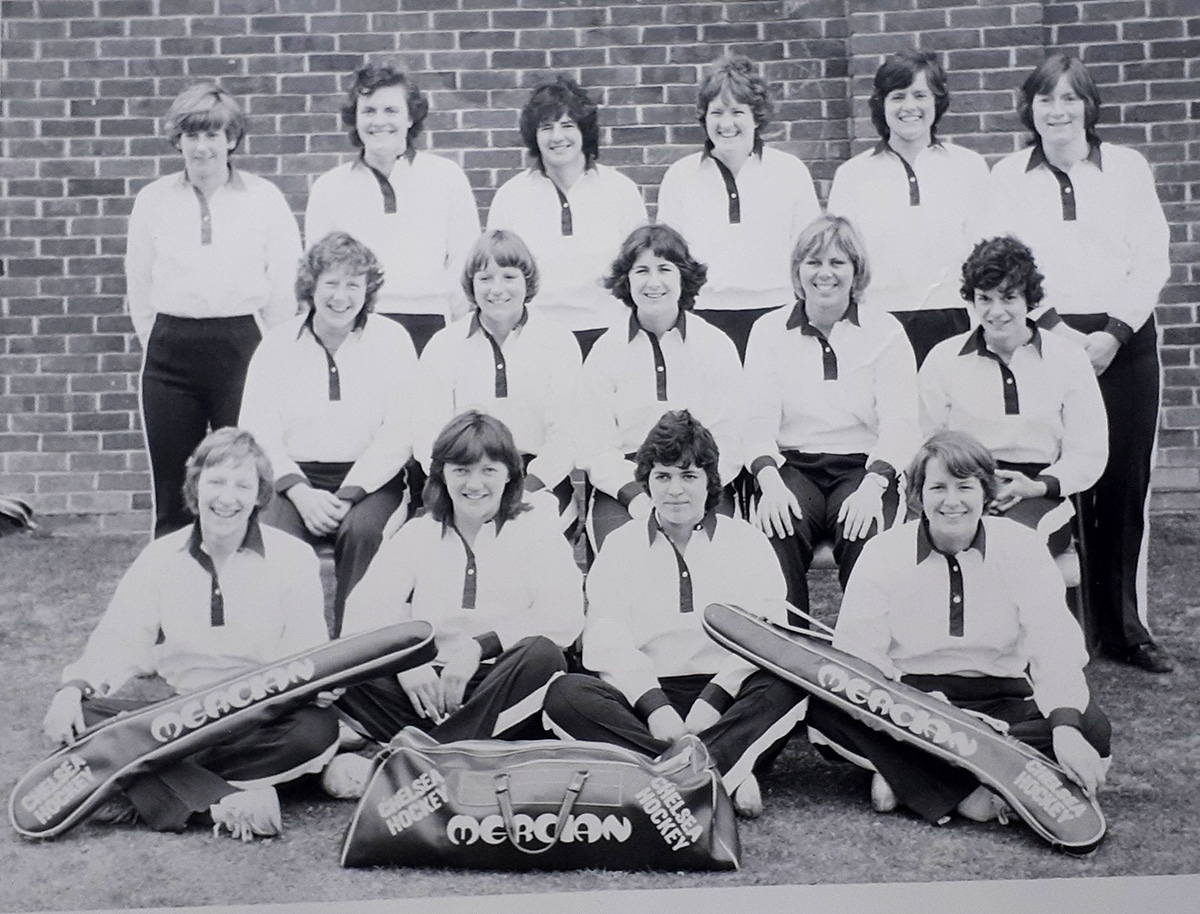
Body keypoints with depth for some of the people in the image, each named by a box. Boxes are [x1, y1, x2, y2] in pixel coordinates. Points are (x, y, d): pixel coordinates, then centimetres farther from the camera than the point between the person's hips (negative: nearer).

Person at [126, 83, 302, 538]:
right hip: (170, 353, 2)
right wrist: (159, 342, 11)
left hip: (242, 343, -2)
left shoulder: (264, 198, 2)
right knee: (173, 491, 4)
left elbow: (286, 282, 3)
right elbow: (138, 282, 13)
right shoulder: (153, 200, 8)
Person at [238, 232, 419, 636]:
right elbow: (257, 433, 4)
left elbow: (401, 433, -2)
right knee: (271, 531, -29)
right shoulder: (277, 345, 10)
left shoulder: (392, 340, 6)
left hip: (368, 480, -1)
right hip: (294, 478, 1)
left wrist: (348, 493, -14)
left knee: (364, 530, -32)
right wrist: (299, 492, -13)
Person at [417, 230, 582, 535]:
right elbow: (430, 437, 3)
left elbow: (566, 434, -1)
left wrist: (525, 487, -15)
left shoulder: (559, 342, 7)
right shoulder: (442, 347, 9)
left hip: (540, 478, 0)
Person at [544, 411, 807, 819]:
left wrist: (715, 699, -18)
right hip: (643, 697, 1)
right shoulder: (619, 546, 14)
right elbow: (605, 643, 0)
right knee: (564, 693, -28)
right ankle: (726, 775, -37)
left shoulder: (746, 541, 12)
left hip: (723, 692, -1)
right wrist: (655, 706, -17)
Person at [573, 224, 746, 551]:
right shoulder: (605, 351, 8)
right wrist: (635, 494, -14)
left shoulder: (718, 346, 8)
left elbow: (729, 444, 2)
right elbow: (594, 449, 2)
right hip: (622, 485, 0)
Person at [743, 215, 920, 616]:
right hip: (792, 466, 1)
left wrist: (872, 487, -20)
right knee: (776, 531, -31)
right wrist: (770, 482, -19)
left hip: (864, 467, 0)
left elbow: (899, 424, -2)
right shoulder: (769, 331, 10)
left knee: (867, 535, -32)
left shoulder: (885, 331, 7)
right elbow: (759, 421, 1)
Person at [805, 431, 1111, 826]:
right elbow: (856, 652, -11)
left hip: (999, 702, 1)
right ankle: (967, 794, -30)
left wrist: (1065, 726, -31)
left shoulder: (1022, 547, -1)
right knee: (824, 706, -29)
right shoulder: (883, 552, -2)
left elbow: (1055, 645, -12)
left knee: (1093, 729, -26)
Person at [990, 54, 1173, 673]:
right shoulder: (1007, 176, 8)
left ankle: (1125, 627, 11)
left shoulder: (1127, 168, 9)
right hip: (1044, 338, -1)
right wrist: (1055, 327, -10)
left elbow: (1153, 261, 5)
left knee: (1125, 483, 1)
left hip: (1122, 340, 1)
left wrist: (1113, 333, -7)